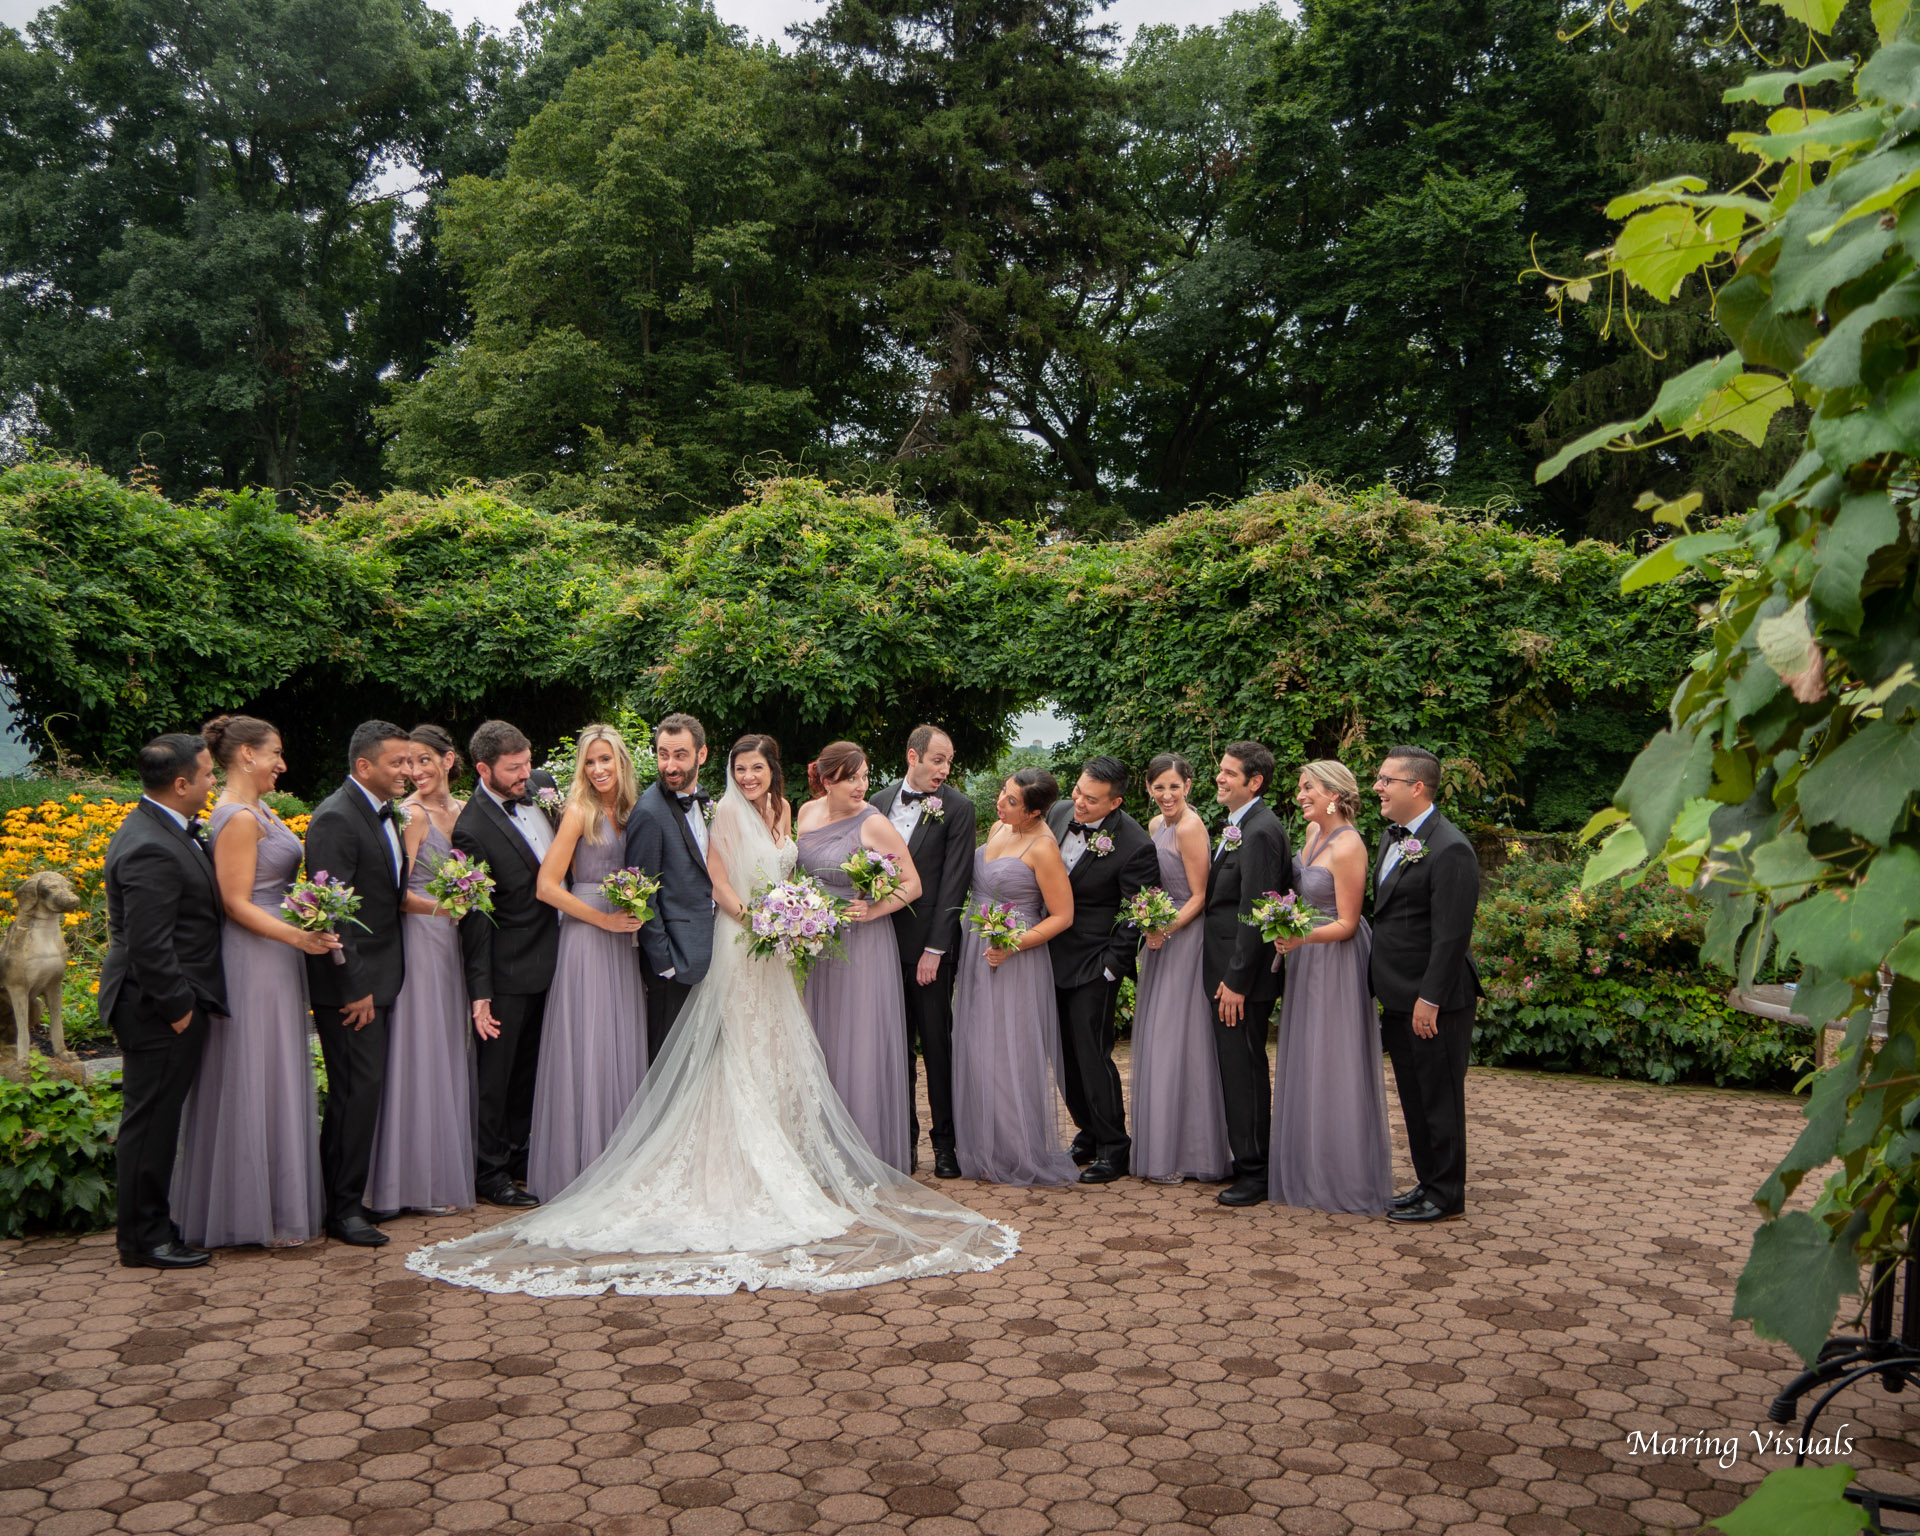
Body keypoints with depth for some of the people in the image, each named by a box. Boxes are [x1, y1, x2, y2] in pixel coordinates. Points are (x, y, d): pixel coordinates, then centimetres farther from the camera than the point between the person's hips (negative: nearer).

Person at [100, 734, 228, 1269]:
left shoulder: (160, 828, 10)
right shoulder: (150, 850, -23)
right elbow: (150, 947, -25)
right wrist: (178, 1007, -18)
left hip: (168, 1004, 10)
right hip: (159, 1010, -10)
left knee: (156, 1119, 18)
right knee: (150, 1120, 1)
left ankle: (150, 1223, 29)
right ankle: (142, 1239, 12)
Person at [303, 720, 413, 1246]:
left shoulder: (383, 813, 14)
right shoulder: (336, 817, -15)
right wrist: (355, 986, -19)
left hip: (378, 977, 9)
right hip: (351, 980, -9)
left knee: (363, 1089, 12)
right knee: (358, 1089, -6)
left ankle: (350, 1197, 21)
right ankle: (343, 1209, 3)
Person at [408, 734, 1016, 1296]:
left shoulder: (782, 809, 12)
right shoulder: (729, 812, -10)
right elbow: (719, 878, -15)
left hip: (777, 945, 7)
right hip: (739, 942, -7)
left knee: (779, 1051, 12)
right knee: (742, 1050, -3)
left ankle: (779, 1150, 21)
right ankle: (742, 1164, 2)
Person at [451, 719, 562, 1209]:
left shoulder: (542, 786, 1)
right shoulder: (473, 829, -19)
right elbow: (474, 919, -18)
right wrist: (480, 994, -19)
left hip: (550, 960, 7)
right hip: (510, 970, -7)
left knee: (529, 1068, 18)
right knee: (496, 1072, 5)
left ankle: (520, 1159, 31)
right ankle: (490, 1173, 18)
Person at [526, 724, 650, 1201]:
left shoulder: (630, 812, 11)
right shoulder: (580, 812, -7)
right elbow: (547, 886, -12)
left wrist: (637, 915, 3)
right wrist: (604, 919, -12)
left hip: (623, 941, 6)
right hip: (585, 939, -6)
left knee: (624, 1047, 8)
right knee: (586, 1048, -4)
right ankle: (579, 1168, 5)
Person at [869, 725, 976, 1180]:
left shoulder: (958, 808, -5)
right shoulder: (880, 802, 9)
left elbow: (954, 882, -9)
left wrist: (935, 948, -13)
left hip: (929, 943, -4)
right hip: (883, 940, 4)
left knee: (937, 1044, 1)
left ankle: (945, 1141, 11)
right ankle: (902, 1136, 21)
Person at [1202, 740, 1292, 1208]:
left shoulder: (1260, 831, -17)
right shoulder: (1238, 827, 15)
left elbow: (1253, 913, -21)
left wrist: (1236, 981, -20)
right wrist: (1225, 976, 15)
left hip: (1243, 975, -10)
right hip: (1226, 969, 10)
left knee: (1245, 1069, -3)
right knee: (1235, 1067, 16)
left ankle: (1255, 1173, 6)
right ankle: (1244, 1160, 26)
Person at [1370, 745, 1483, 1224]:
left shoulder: (1449, 848, -18)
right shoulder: (1394, 836, 12)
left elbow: (1451, 935, -20)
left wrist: (1429, 999, -20)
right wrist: (1381, 986, 12)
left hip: (1435, 1002, -9)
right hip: (1398, 998, 9)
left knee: (1439, 1099, 3)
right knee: (1414, 1097, 17)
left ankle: (1446, 1197, 14)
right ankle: (1428, 1183, 29)